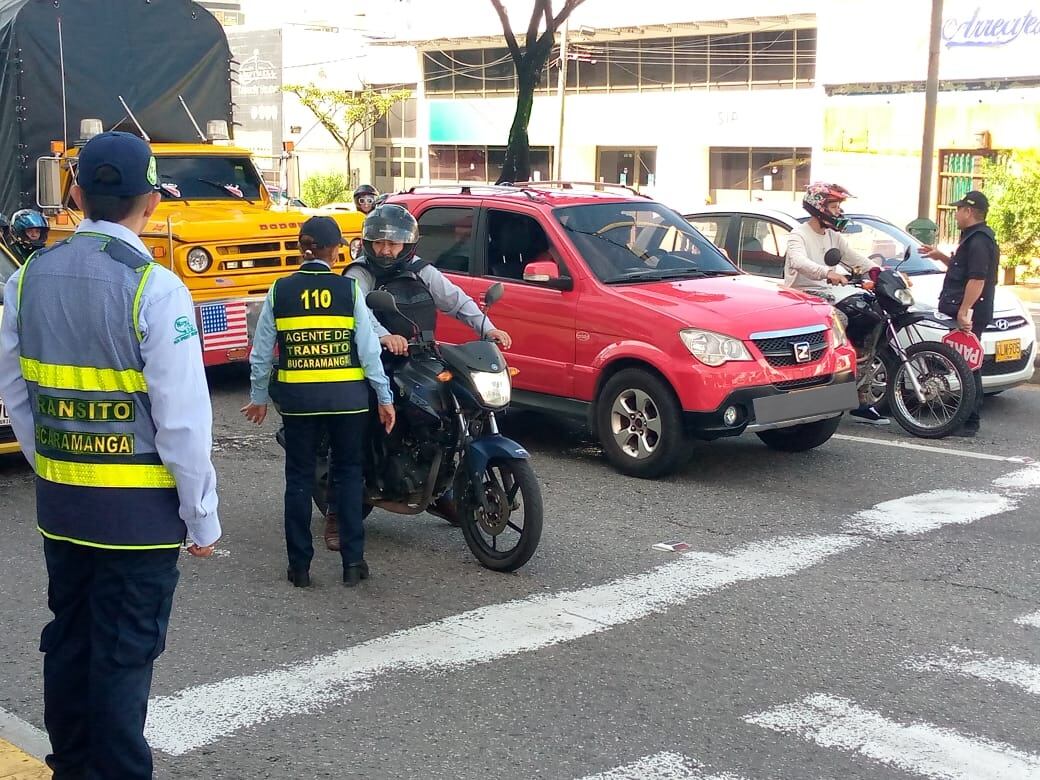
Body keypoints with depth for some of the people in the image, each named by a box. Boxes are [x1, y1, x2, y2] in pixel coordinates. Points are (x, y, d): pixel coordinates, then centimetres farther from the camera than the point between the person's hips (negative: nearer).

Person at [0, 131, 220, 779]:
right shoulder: (155, 288, -17)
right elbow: (184, 418, -17)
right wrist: (203, 517, -8)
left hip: (59, 503, 6)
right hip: (139, 508, -6)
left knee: (69, 640, 19)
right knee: (123, 655, 4)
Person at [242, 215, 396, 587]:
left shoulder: (280, 290, -1)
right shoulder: (349, 289, -4)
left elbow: (262, 350, 3)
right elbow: (368, 347, -6)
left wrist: (258, 396, 13)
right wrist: (384, 397, 0)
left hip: (298, 397, 1)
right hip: (347, 395, -1)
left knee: (299, 477, 11)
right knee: (349, 473, 12)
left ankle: (300, 564, 13)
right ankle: (353, 561, 9)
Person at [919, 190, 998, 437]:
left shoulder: (978, 241, -15)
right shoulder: (974, 238, 19)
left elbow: (977, 279, -24)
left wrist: (964, 312, -27)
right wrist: (941, 257, 25)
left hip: (969, 315, -11)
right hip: (967, 312, 11)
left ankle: (969, 423, -8)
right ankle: (967, 419, 18)